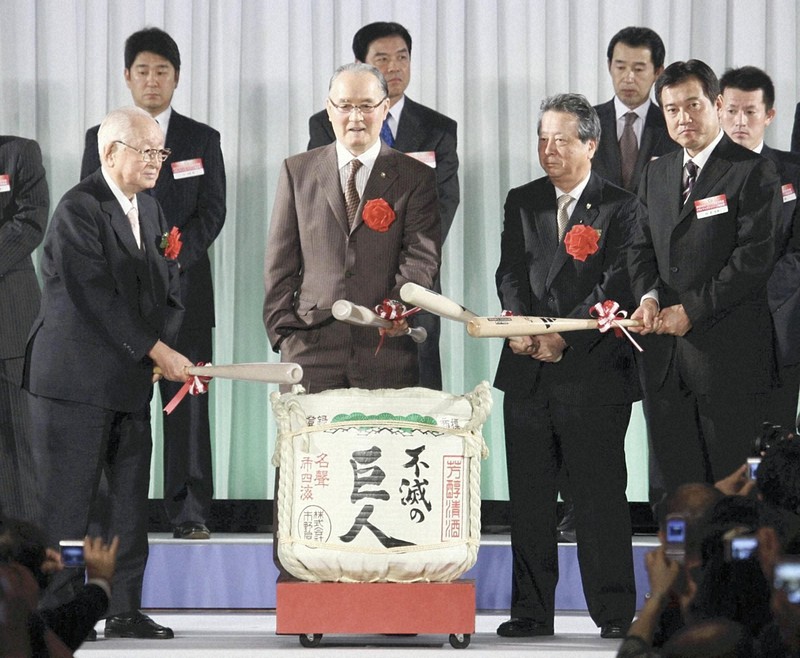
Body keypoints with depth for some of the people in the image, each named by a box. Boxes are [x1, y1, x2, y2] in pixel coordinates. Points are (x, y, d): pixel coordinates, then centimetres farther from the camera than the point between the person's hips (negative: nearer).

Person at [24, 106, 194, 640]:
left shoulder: (149, 209, 14)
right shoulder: (79, 210, -13)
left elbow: (170, 293, 16)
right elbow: (98, 297, -20)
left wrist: (161, 348, -3)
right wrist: (158, 352, -19)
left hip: (132, 384, 8)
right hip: (76, 382, -8)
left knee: (132, 502, 8)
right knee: (69, 502, -5)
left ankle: (125, 610, 14)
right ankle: (55, 611, 0)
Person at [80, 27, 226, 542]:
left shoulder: (202, 140, 11)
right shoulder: (100, 139, 12)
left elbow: (213, 211, 3)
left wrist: (177, 255, -13)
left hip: (184, 288, 0)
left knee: (187, 401, -4)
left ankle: (190, 513, -3)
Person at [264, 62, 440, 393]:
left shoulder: (415, 178, 8)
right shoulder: (297, 171, 13)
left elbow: (422, 257, -1)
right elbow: (280, 262, 11)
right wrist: (282, 328, 0)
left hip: (387, 348, -1)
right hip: (311, 347, 1)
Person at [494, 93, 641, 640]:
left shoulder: (620, 208, 0)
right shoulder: (522, 203, 14)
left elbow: (616, 288, -9)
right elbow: (512, 272, 4)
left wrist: (565, 338, -19)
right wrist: (519, 322, -16)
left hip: (594, 369, -4)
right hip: (529, 370, 4)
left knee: (601, 495, -2)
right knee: (529, 496, 5)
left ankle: (614, 612, 3)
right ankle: (532, 611, 11)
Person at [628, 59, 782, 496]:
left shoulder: (752, 172, -6)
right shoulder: (656, 174, 16)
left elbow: (755, 258, -12)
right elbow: (642, 247, 16)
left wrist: (692, 310, -13)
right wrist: (648, 296, -5)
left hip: (728, 351, -6)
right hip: (665, 352, 6)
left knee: (732, 477, -3)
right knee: (677, 476, 5)